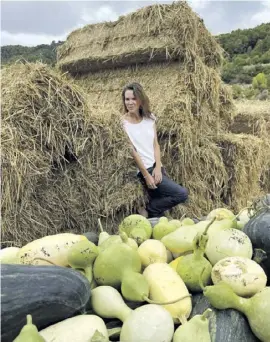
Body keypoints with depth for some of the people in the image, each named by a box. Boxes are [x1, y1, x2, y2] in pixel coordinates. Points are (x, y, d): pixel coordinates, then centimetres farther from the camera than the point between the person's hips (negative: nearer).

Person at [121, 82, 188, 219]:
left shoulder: (149, 118, 7)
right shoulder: (123, 123, -9)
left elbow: (155, 144, 5)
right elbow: (131, 151, -11)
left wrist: (158, 167, -7)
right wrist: (146, 175, -13)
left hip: (157, 167, 6)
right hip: (143, 170, -6)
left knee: (158, 206, 8)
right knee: (182, 194, -12)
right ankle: (147, 210, 1)